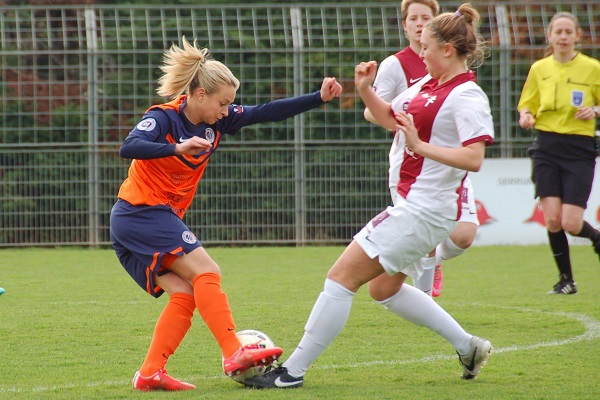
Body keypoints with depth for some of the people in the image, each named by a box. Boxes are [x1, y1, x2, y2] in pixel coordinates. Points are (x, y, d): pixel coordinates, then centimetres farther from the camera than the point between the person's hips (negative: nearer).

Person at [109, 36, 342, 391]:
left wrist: (319, 98, 0)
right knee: (206, 273, -17)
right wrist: (178, 148, -47)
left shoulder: (217, 121, 6)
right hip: (141, 213, -8)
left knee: (185, 295, -3)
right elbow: (129, 148, -33)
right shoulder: (164, 117, -16)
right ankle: (234, 355, -21)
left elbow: (265, 113, 6)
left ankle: (150, 374, -4)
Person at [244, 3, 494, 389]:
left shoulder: (467, 97, -15)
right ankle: (468, 346, 29)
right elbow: (390, 118, 27)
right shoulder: (431, 86, 13)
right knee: (385, 288, 23)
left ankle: (293, 371, -7)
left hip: (424, 211, -11)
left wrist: (420, 146, -29)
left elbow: (474, 158, -25)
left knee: (342, 275, -10)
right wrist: (365, 89, 11)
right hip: (412, 204, 11)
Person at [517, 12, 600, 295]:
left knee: (570, 224, -10)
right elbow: (527, 104, 16)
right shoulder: (539, 69, 6)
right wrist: (525, 116, -6)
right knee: (552, 218, -8)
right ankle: (566, 280, 10)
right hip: (547, 147, 2)